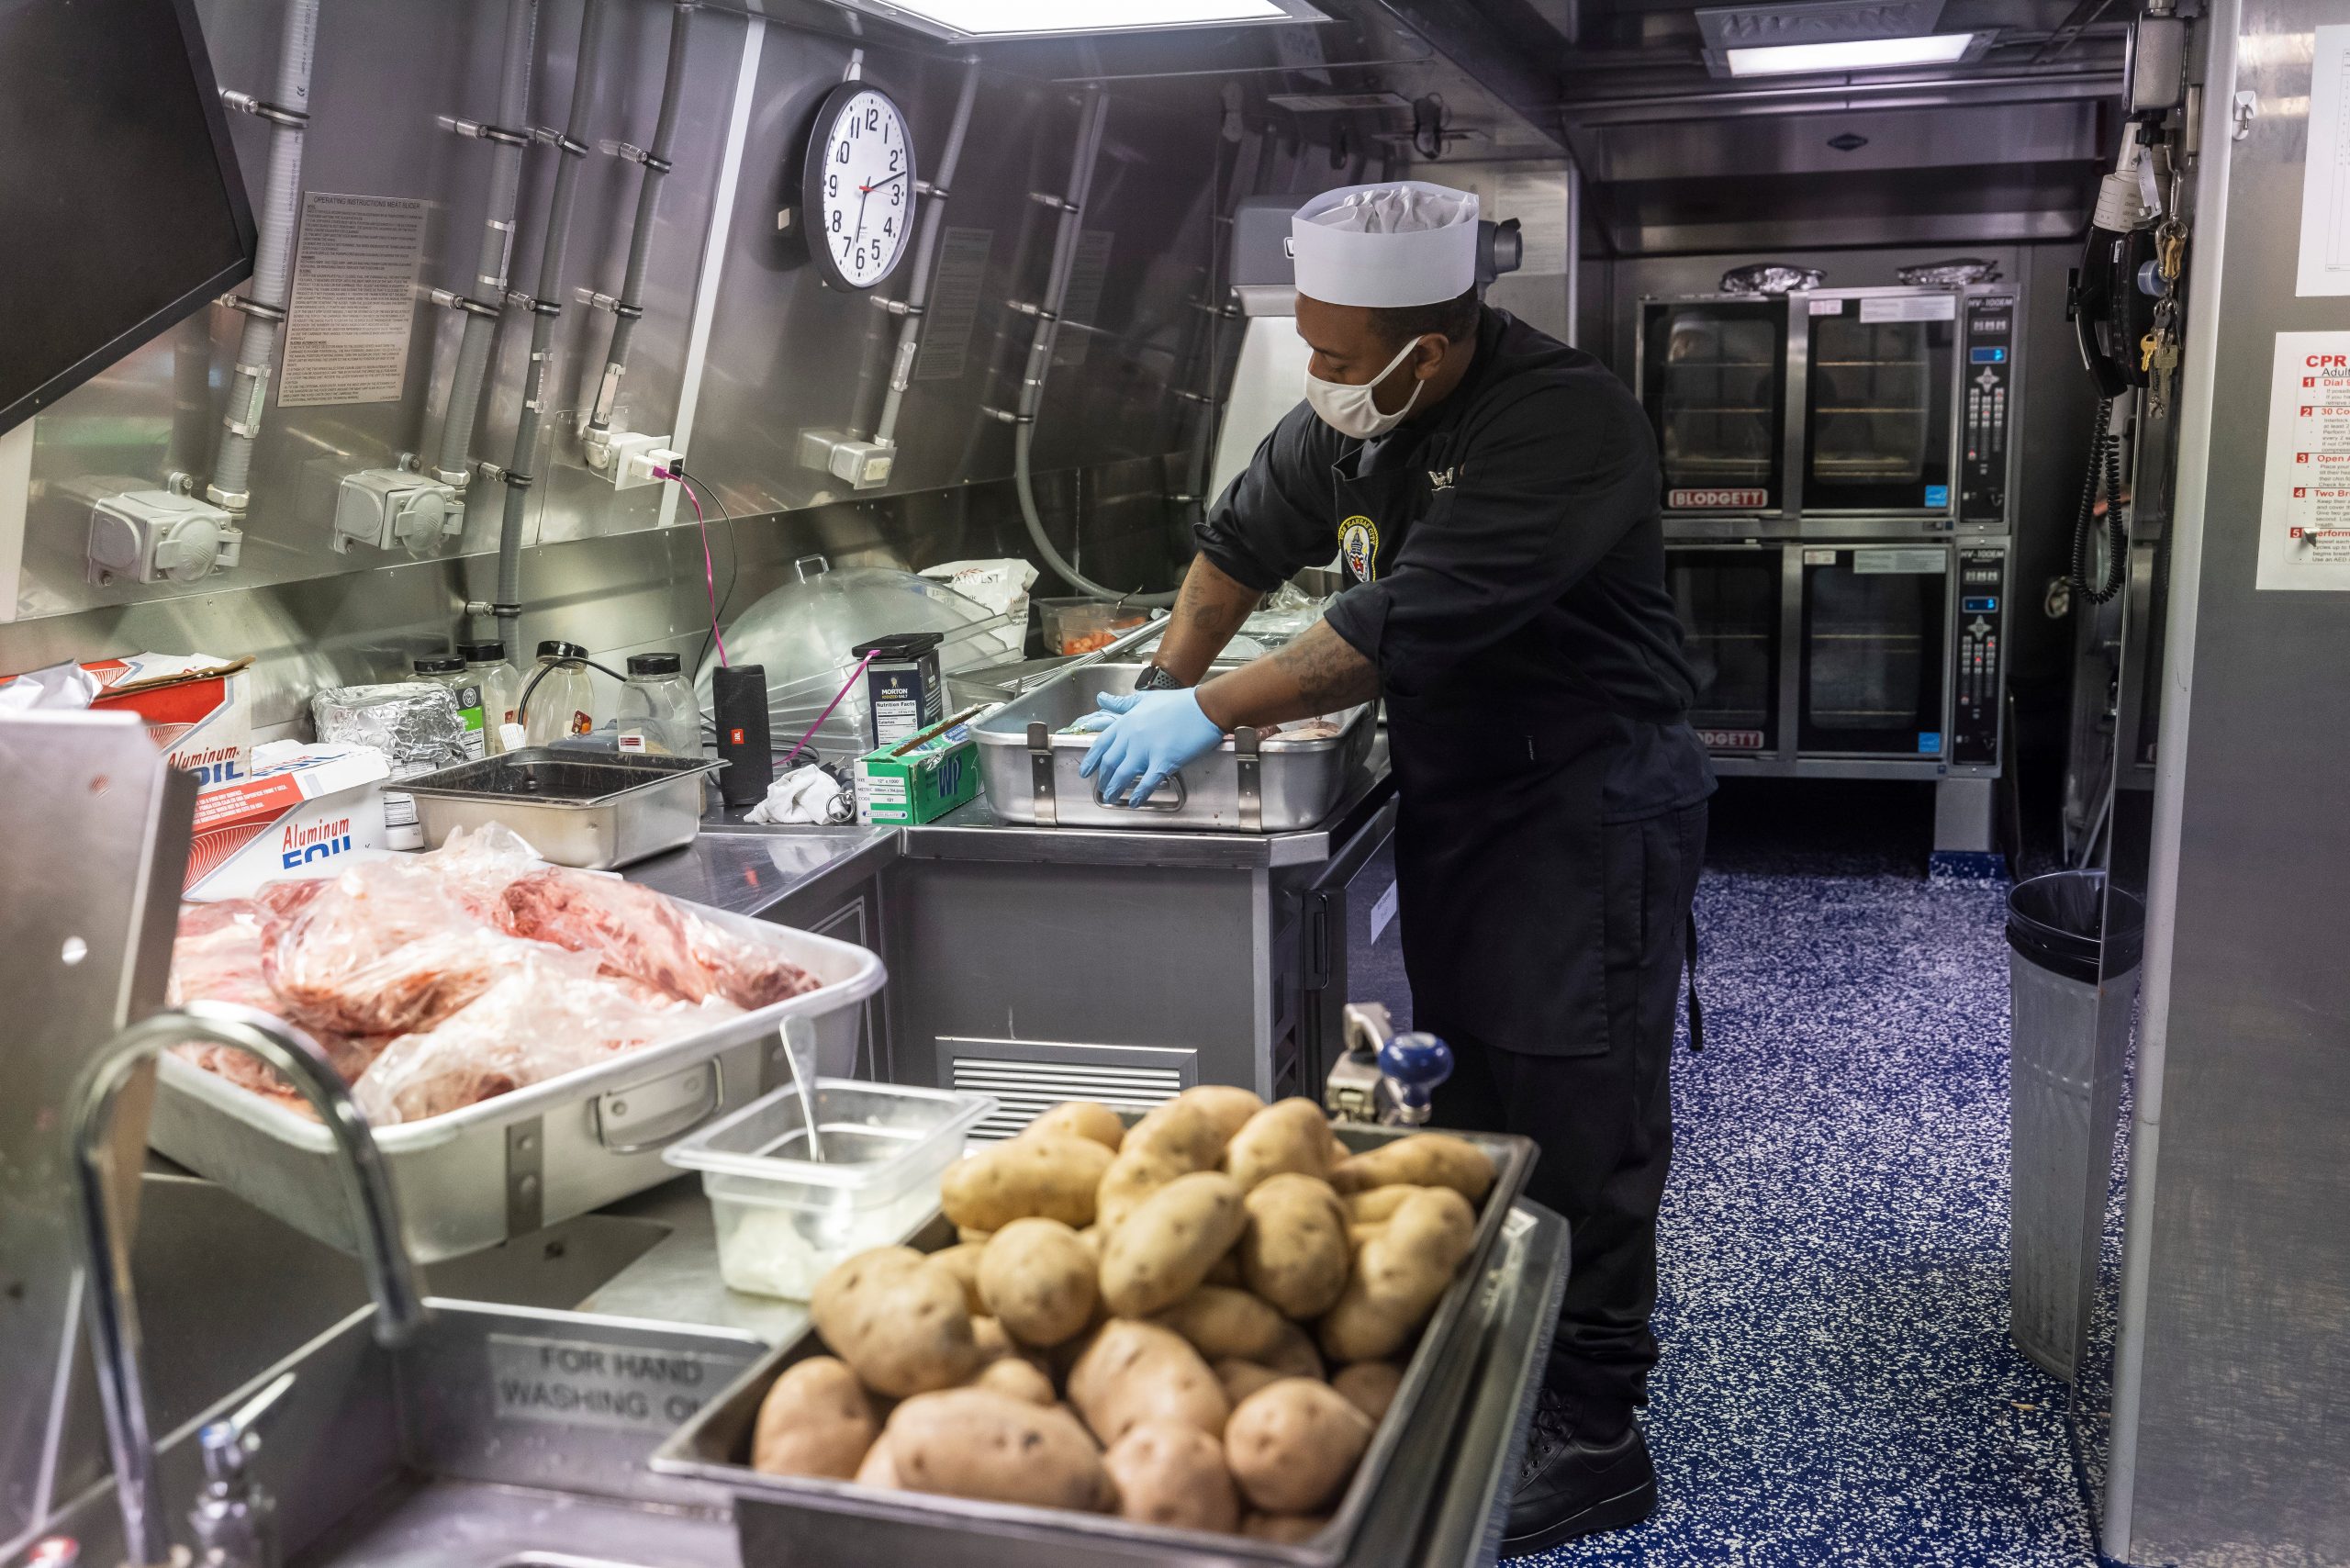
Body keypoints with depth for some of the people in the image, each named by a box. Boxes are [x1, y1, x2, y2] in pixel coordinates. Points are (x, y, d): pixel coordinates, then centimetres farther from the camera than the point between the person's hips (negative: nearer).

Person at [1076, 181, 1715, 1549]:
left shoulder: (1565, 419, -25)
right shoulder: (1349, 414, 1)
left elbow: (1411, 627, -31)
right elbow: (1247, 540, 17)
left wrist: (1212, 711, -26)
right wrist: (1167, 683, 8)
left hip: (1591, 805, -8)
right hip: (1452, 795, 8)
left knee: (1579, 1123, -3)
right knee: (1466, 1099, 15)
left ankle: (1598, 1436, 10)